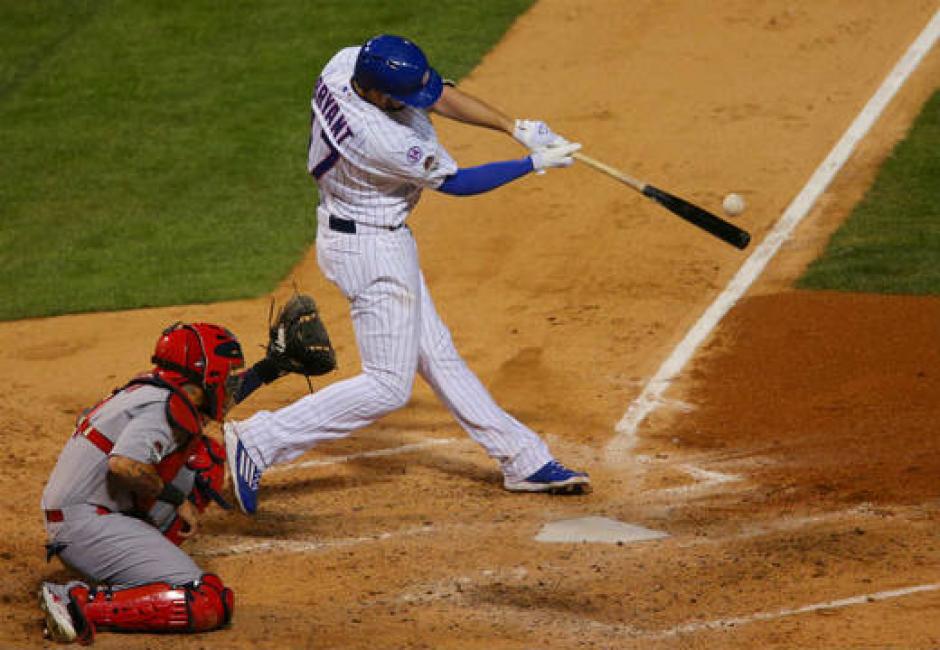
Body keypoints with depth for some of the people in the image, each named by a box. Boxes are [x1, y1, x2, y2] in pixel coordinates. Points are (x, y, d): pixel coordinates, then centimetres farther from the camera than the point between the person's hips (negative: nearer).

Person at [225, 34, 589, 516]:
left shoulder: (346, 62, -14)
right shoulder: (382, 140, -36)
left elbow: (439, 94, -4)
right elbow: (455, 183, -19)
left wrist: (516, 128, -10)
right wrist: (534, 164, -11)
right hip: (372, 250, -10)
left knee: (437, 355, 17)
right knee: (388, 386, -2)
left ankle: (524, 460, 27)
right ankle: (259, 442, -3)